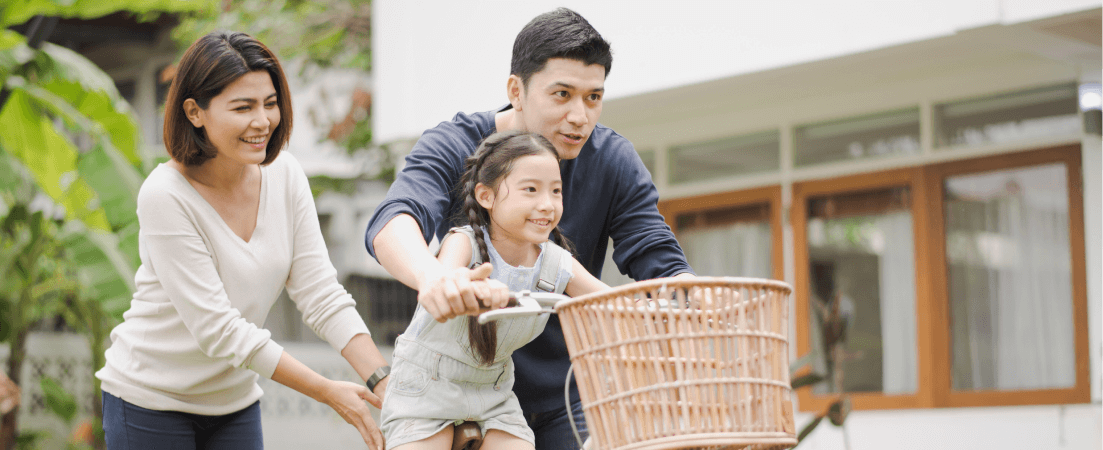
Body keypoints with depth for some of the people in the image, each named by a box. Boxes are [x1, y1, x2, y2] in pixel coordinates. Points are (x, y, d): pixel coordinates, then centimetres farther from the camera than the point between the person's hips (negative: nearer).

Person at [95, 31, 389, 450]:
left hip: (234, 401, 5)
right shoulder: (165, 196, -22)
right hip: (150, 400, -5)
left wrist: (385, 382, -19)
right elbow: (217, 328, -23)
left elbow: (321, 293, -6)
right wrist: (328, 392, -23)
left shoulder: (284, 175, -5)